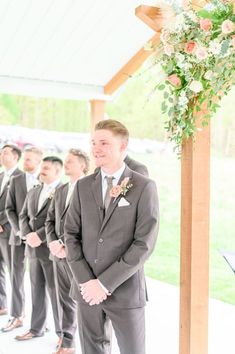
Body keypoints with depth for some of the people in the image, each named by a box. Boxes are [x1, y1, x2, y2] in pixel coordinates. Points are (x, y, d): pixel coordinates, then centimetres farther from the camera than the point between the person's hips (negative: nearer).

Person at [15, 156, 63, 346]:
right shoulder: (33, 192, 14)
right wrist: (27, 235, -6)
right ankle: (36, 328, 27)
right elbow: (23, 216, 13)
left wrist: (40, 236, -19)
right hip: (33, 249, 7)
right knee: (37, 290, 15)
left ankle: (63, 332, 15)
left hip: (52, 249, -7)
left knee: (56, 291, 2)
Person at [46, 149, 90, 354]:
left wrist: (62, 243, -17)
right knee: (66, 301, 14)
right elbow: (50, 220, 15)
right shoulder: (61, 190, 16)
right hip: (60, 255, 7)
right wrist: (53, 243, -2)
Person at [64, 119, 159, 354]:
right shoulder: (83, 186, 6)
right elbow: (71, 234, 5)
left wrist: (104, 283, -13)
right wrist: (85, 280, -7)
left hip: (125, 290, -3)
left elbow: (144, 243, -12)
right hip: (86, 288, 4)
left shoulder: (144, 187, -7)